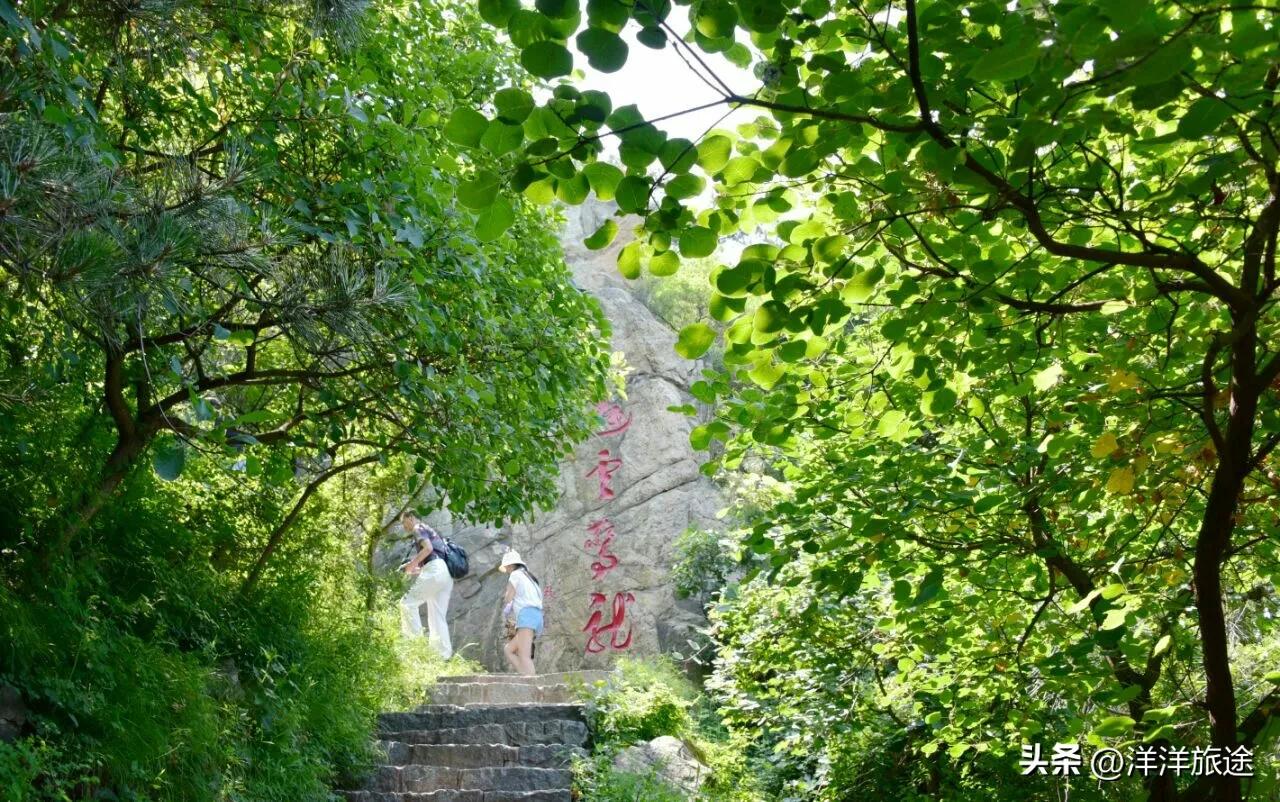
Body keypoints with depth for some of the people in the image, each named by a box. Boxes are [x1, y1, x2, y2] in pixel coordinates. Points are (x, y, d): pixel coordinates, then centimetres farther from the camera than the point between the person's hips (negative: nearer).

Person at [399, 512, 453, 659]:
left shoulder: (419, 528, 6)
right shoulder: (429, 531, 34)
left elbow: (428, 548, -13)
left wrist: (412, 564, -4)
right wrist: (415, 570, 26)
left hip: (435, 571, -9)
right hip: (446, 575, 9)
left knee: (408, 603, -7)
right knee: (438, 617, 6)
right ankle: (444, 655, -1)